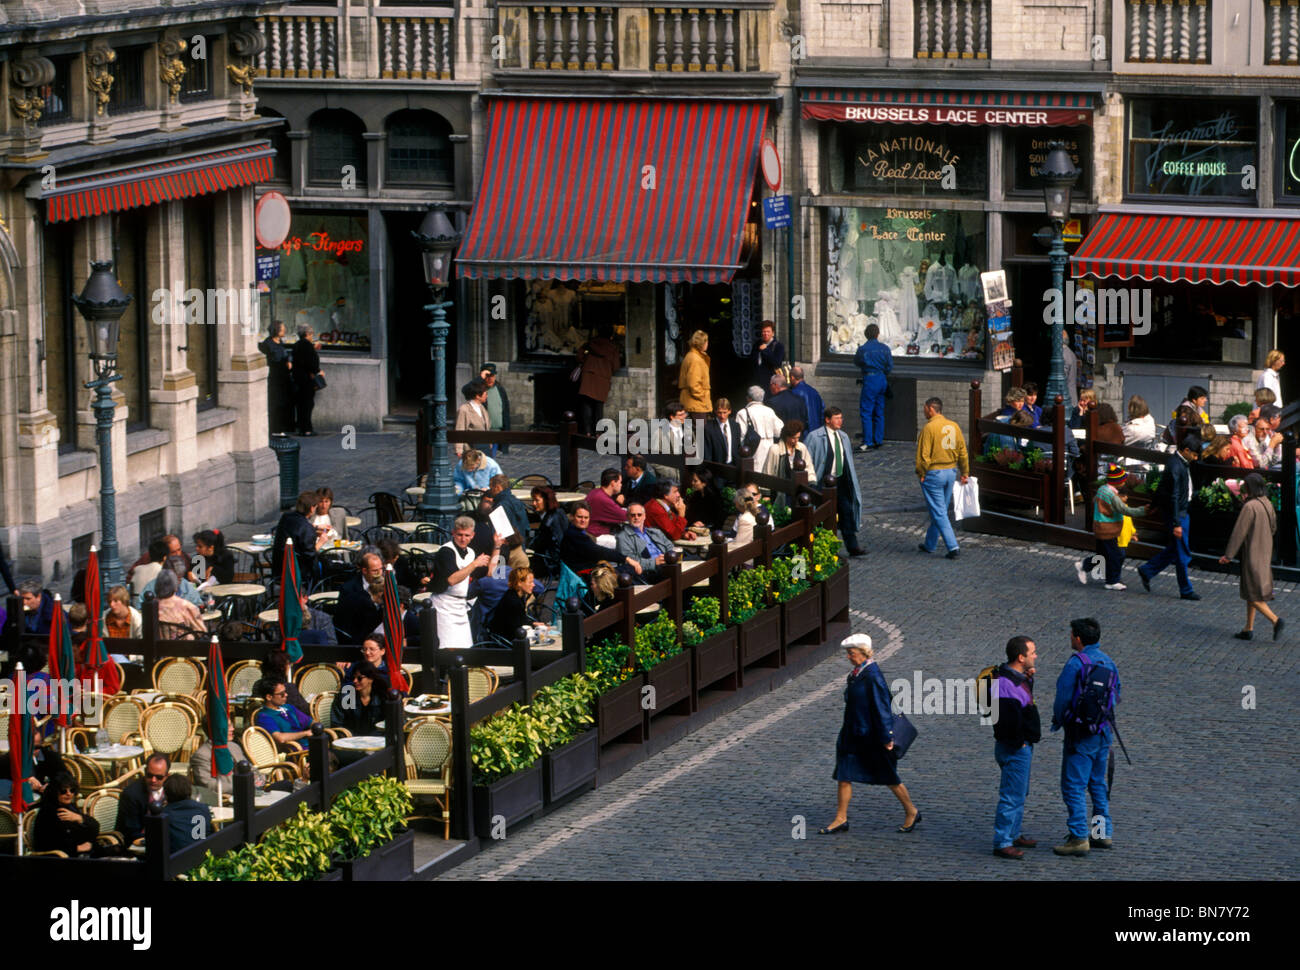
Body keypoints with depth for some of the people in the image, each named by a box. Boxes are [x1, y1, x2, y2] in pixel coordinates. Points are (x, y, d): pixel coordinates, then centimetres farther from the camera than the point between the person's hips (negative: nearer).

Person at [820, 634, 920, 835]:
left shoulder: (872, 676, -21)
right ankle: (840, 819, 11)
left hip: (871, 738, -9)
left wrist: (886, 737, -21)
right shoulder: (858, 673, 7)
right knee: (844, 776, 5)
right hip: (854, 734, 9)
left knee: (888, 778, 6)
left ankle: (912, 812, 23)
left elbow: (881, 707, -21)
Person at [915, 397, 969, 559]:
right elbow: (962, 451, 9)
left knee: (939, 513, -3)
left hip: (933, 473, -7)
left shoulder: (929, 427, -15)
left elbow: (923, 454, -18)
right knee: (940, 510, 17)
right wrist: (965, 472, 16)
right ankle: (930, 544, 29)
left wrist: (921, 473, -7)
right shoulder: (954, 426, 5)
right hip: (951, 472, 7)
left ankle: (952, 547, -12)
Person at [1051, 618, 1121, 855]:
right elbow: (1115, 697, 15)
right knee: (1098, 783, 19)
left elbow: (1063, 696, -13)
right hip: (1104, 730, 8)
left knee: (1073, 786, -4)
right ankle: (1103, 833, 22)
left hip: (1080, 734, -8)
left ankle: (1079, 838, -8)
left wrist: (1057, 720, 5)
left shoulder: (1076, 663, -16)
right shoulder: (1109, 663, 8)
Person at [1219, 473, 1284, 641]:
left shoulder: (1249, 507, -21)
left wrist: (1228, 555, -11)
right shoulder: (1268, 504, 3)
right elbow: (1272, 528, 15)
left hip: (1252, 555, -8)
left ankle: (1276, 620, -13)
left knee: (1252, 595, -1)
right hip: (1265, 553, 8)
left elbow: (1239, 532, -19)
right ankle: (1249, 629, 20)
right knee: (1251, 591, 17)